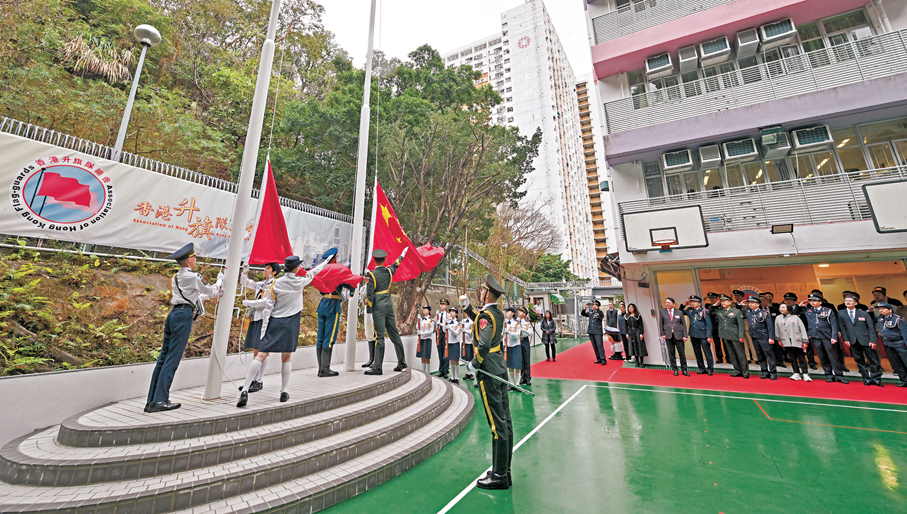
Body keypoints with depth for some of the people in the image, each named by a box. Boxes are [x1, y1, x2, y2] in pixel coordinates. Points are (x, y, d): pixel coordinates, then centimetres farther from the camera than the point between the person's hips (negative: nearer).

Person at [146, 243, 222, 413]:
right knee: (172, 360, -5)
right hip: (183, 316, -9)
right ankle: (159, 401, -2)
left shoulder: (176, 277, 18)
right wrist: (219, 280, 23)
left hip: (173, 315, 9)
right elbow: (212, 291, 5)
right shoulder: (193, 277, -8)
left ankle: (151, 400, 15)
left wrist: (215, 294, 37)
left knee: (163, 358, 10)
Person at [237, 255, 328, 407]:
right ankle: (284, 391, 16)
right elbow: (312, 273, 17)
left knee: (261, 355, -1)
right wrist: (325, 263, 34)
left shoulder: (276, 283, -3)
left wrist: (248, 302, 17)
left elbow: (267, 303, 1)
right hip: (290, 323, 0)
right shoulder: (300, 282, -1)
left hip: (275, 322, 0)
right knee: (286, 357, 12)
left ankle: (245, 390, -9)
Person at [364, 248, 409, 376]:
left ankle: (378, 367, -2)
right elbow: (396, 263, 25)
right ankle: (401, 362, 20)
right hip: (389, 305, 6)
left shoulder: (372, 274, -10)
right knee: (394, 334, 12)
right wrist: (403, 254, 42)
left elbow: (370, 294, -12)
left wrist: (368, 303, 7)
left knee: (379, 336, -5)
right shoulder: (389, 271, 4)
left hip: (378, 307, -5)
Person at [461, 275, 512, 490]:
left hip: (489, 373, -9)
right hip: (500, 369, 9)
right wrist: (467, 308, 17)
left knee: (497, 424, 0)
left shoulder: (486, 315, -18)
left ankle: (499, 476, 14)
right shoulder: (498, 313, 9)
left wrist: (475, 363, -14)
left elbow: (484, 345, -29)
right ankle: (504, 471, 27)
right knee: (505, 421, 14)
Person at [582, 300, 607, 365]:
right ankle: (598, 359, 16)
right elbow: (583, 314, 19)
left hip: (597, 332, -6)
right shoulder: (590, 312, 13)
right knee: (594, 346, 9)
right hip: (591, 331, 6)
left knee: (599, 345, -10)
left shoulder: (599, 312, -4)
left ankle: (603, 359, -5)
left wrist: (596, 308, -34)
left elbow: (602, 315, -25)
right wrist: (585, 308, 3)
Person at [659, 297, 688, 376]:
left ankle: (684, 370, 15)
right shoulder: (662, 312, 6)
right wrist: (662, 334, -1)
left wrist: (684, 335, -3)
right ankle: (675, 370, 14)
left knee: (682, 353, 2)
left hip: (678, 335, 0)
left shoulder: (679, 312, 5)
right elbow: (660, 324, 7)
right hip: (668, 336, 0)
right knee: (671, 353, 5)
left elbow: (684, 324, 5)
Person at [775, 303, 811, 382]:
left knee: (801, 357, -1)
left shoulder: (795, 318, 1)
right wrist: (778, 339, 9)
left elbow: (802, 329, -1)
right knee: (792, 358, 6)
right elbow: (777, 330, 13)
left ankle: (805, 374, 2)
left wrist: (805, 341, -7)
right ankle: (796, 374, 10)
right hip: (786, 342, 3)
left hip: (797, 341, -3)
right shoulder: (778, 318, 9)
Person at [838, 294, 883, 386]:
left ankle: (876, 379, 13)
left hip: (866, 340, 0)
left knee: (873, 360, 4)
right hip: (852, 341, 1)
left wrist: (873, 340, -8)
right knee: (859, 361, 5)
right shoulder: (841, 313, 6)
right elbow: (842, 328, 5)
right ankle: (867, 379, 13)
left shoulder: (864, 313, 4)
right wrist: (845, 339, -3)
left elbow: (871, 327, 1)